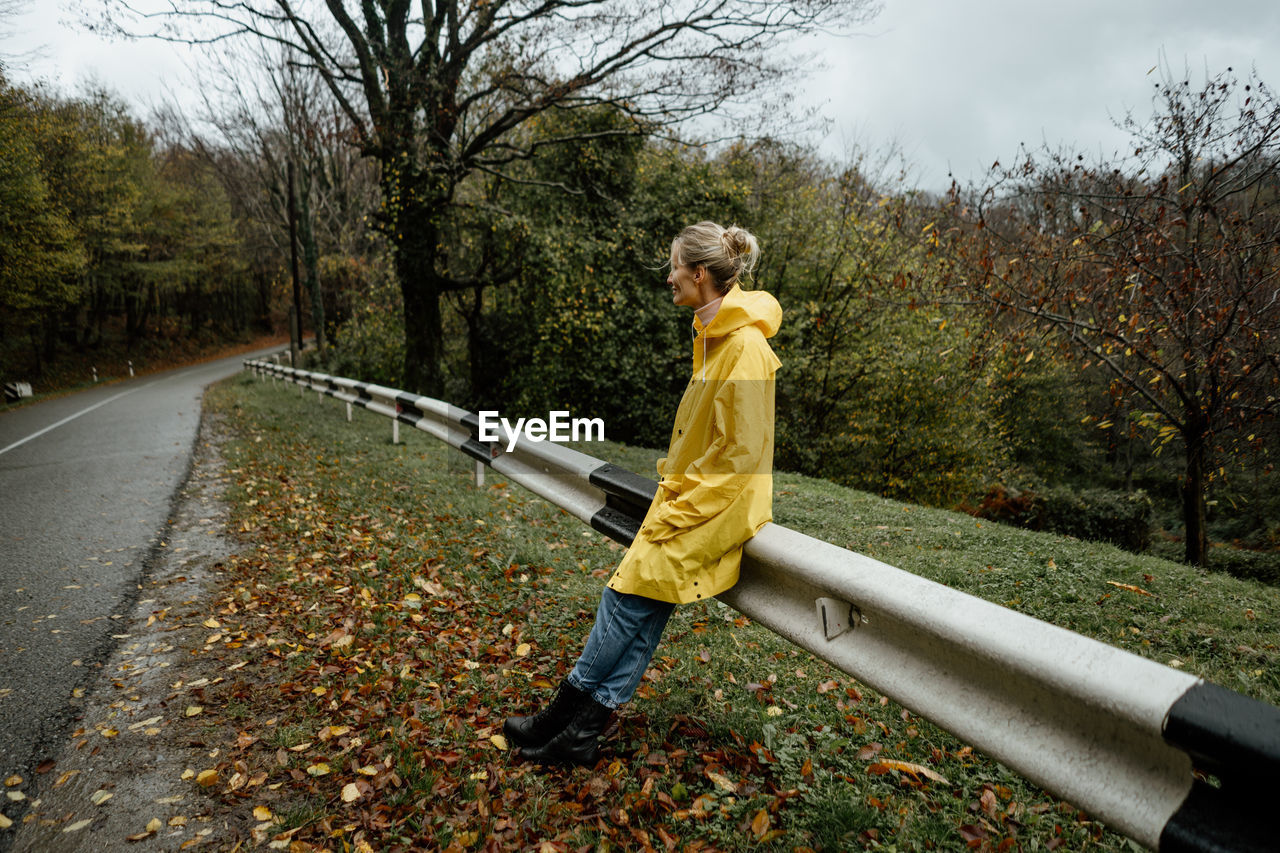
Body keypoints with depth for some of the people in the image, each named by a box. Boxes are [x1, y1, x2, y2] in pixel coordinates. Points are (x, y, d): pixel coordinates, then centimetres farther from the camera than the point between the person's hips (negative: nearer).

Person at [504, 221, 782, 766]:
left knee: (630, 595, -6)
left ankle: (567, 713, 12)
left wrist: (677, 512, -18)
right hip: (692, 499, 8)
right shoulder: (713, 335, 10)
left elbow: (741, 451, -22)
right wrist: (672, 490, 9)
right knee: (643, 610, 5)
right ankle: (581, 730, 12)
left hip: (719, 506, -8)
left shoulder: (745, 345, -19)